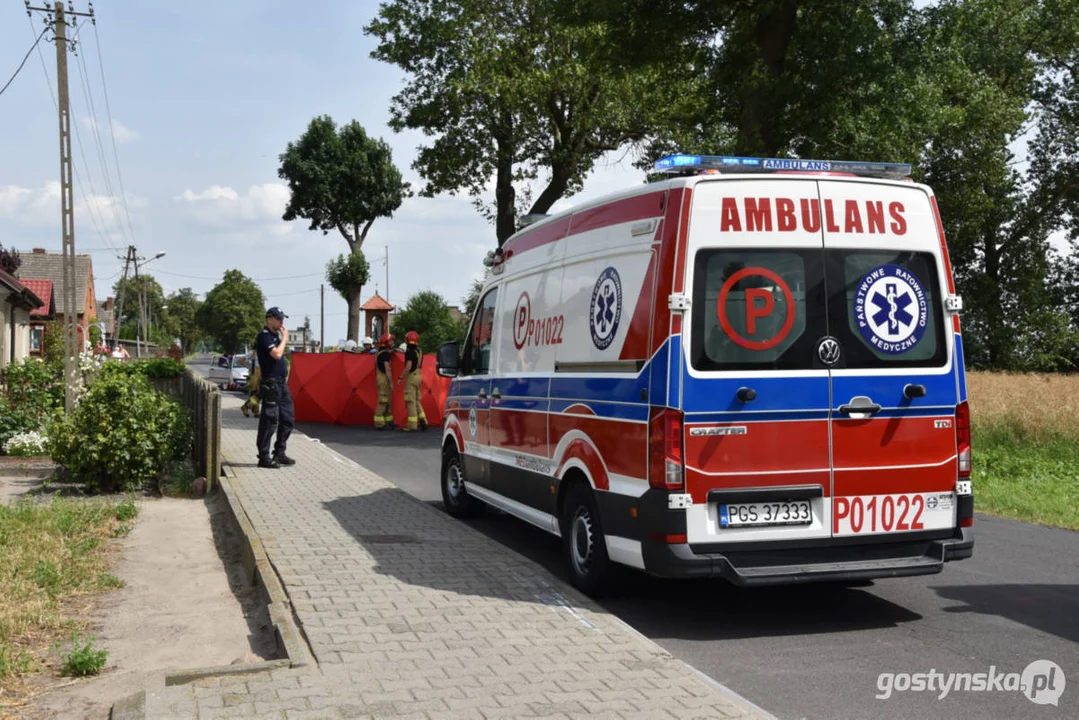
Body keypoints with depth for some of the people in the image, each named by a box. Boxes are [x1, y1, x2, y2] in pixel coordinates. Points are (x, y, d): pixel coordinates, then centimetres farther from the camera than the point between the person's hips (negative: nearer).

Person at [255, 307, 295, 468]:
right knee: (269, 422, -7)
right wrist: (285, 338, -13)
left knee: (288, 420, 11)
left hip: (281, 384, 10)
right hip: (271, 384, -10)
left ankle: (279, 453, 19)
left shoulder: (276, 336, 18)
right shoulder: (264, 336, -11)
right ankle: (264, 457, -1)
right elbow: (276, 354, -24)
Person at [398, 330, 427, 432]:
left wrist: (401, 377, -14)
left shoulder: (410, 351, -15)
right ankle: (422, 420, 9)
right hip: (418, 376, 8)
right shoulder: (419, 351, 11)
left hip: (411, 377, -8)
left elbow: (408, 367, -21)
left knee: (411, 401, -4)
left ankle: (412, 425, -3)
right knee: (417, 400, 16)